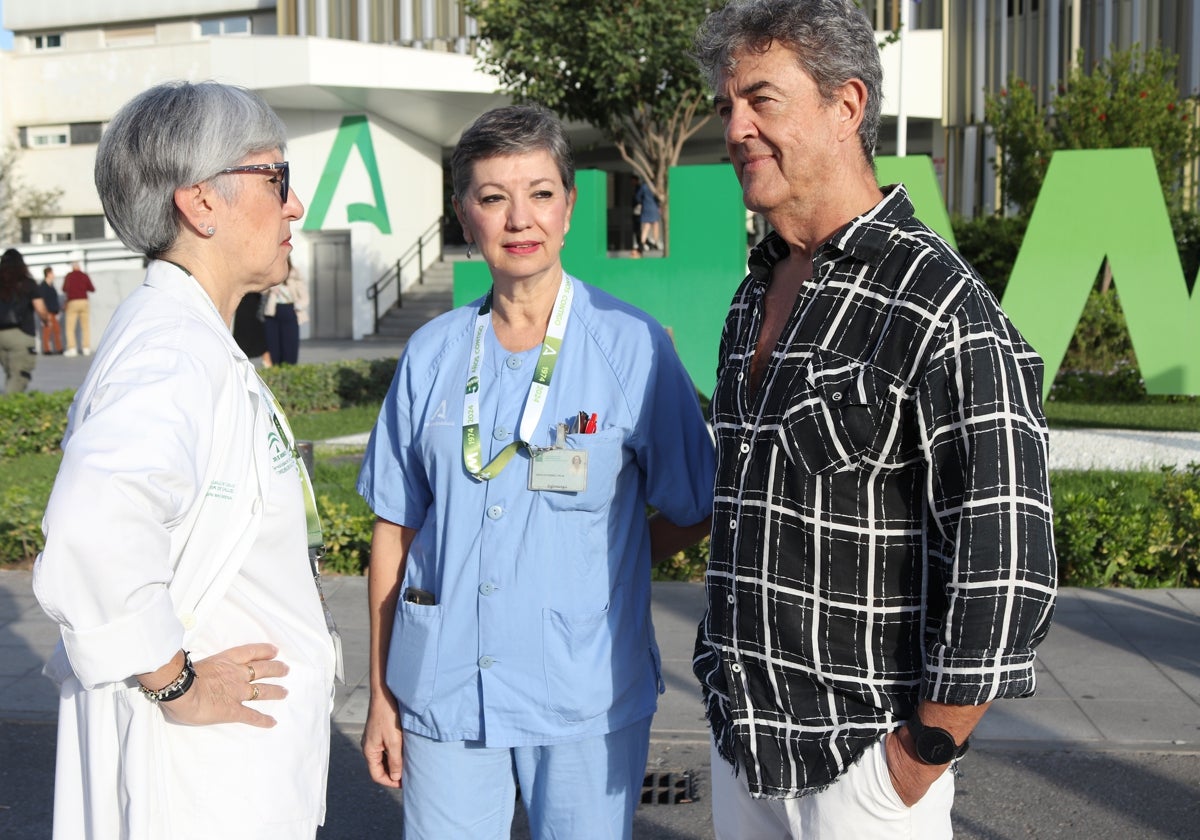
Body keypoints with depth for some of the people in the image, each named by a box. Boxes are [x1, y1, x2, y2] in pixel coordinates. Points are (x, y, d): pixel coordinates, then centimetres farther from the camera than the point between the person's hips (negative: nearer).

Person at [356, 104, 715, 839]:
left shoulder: (632, 346, -6)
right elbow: (396, 528, 6)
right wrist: (381, 694, 6)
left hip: (585, 696, -2)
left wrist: (595, 568, -1)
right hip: (442, 693, 2)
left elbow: (695, 511, 3)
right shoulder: (432, 353, 2)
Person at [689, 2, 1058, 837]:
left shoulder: (945, 314, -18)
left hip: (862, 762, -7)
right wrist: (722, 681, 14)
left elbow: (1007, 575, -20)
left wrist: (914, 767, -15)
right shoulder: (757, 294, 8)